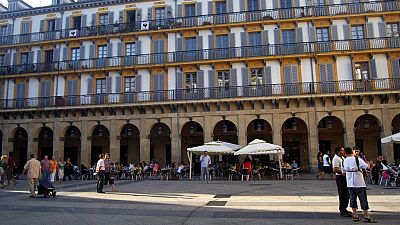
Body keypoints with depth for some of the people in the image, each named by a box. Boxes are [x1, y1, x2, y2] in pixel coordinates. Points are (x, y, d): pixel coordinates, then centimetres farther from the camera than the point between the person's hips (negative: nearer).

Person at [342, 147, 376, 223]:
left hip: (350, 183, 4)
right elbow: (367, 167, -15)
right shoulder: (357, 160, -12)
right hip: (359, 183, -4)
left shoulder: (344, 161, 2)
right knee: (363, 199, 4)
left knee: (352, 199, 10)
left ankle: (355, 216, 13)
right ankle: (366, 217, 8)